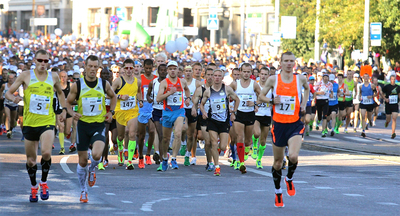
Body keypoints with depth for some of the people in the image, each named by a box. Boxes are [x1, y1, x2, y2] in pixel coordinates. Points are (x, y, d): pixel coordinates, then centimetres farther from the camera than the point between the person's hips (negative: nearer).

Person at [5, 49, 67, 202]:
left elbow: (60, 93, 26)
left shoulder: (53, 77, 7)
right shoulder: (26, 76, 1)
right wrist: (13, 98, -20)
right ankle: (34, 187, 31)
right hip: (29, 122, 0)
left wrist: (64, 109, 14)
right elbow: (8, 93, 2)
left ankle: (44, 183, 1)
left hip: (47, 122, 0)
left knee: (46, 152, -23)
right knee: (31, 160, 7)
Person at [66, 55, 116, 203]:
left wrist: (111, 112, 5)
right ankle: (83, 191, 23)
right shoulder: (77, 85, -4)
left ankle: (92, 169, 13)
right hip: (83, 125, 0)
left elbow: (113, 97, 19)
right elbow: (68, 102, 8)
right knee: (82, 161, 5)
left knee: (96, 155, -23)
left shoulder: (104, 84, 0)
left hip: (99, 125, 0)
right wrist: (72, 113, -12)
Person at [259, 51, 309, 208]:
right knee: (278, 162, 9)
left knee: (293, 156, -22)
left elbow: (307, 88, 24)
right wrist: (271, 100, -12)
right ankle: (278, 192, 29)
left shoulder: (300, 79, 1)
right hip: (279, 124, 0)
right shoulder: (273, 79, -1)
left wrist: (304, 103, 9)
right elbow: (261, 96, 8)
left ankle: (289, 179, 11)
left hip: (295, 124, 0)